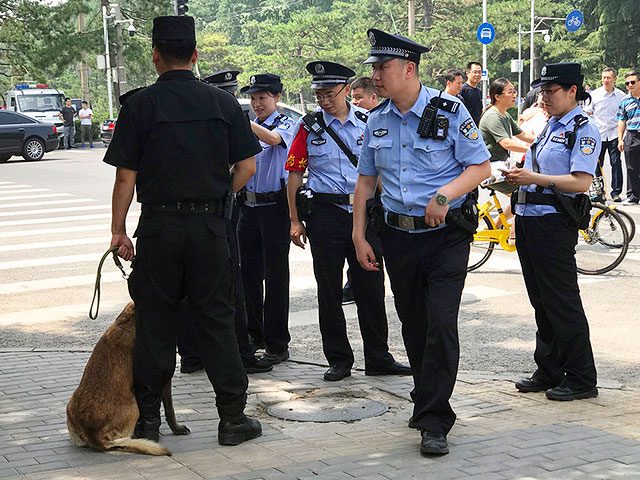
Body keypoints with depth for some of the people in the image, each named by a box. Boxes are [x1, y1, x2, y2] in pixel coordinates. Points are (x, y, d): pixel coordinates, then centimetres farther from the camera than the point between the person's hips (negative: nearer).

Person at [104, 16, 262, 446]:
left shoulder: (140, 105, -4)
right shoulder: (223, 103, 2)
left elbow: (126, 176, -4)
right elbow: (247, 167, 3)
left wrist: (119, 230, 4)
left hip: (158, 226, -1)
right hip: (209, 225, 1)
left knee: (154, 323, 7)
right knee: (217, 320, 8)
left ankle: (148, 421, 13)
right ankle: (233, 418, 10)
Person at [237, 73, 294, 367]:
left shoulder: (285, 124, -2)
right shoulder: (245, 127, 16)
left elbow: (272, 138, -25)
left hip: (274, 207, -6)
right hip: (248, 207, 6)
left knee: (275, 275, -5)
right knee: (249, 273, 11)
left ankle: (277, 345, 0)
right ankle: (255, 334, 25)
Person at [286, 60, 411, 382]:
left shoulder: (369, 122, 5)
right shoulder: (309, 127, 3)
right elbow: (295, 174, 4)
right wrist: (295, 220, 0)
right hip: (325, 214, -1)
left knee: (371, 288, 4)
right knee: (329, 291, 5)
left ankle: (378, 358, 15)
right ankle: (338, 359, 16)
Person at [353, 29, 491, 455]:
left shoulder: (449, 111, -7)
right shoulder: (377, 121, 8)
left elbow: (481, 167, -7)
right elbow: (366, 181, 15)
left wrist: (446, 193, -23)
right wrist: (359, 236, 9)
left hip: (446, 234, -5)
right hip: (399, 237, 5)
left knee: (441, 323, -13)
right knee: (414, 328, 12)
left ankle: (435, 423, -9)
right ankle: (427, 401, 30)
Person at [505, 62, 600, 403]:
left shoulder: (584, 129, -9)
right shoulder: (549, 127, 18)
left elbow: (580, 182, -19)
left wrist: (533, 178, -22)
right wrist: (519, 176, 9)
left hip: (554, 223, -9)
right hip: (528, 220, 9)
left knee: (562, 302, -4)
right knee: (541, 302, 13)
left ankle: (581, 379, 5)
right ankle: (548, 372, 23)